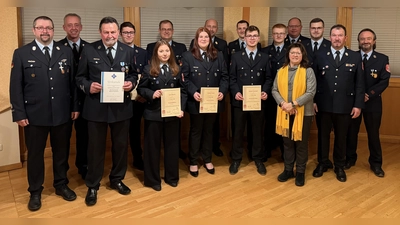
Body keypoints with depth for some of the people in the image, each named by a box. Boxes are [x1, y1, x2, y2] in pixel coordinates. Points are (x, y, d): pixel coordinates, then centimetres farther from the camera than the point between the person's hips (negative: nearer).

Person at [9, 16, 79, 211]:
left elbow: (73, 82, 5)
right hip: (34, 115, -1)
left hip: (63, 114, 2)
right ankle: (35, 192, 26)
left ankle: (61, 185, 33)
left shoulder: (66, 52, 5)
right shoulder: (21, 54, 0)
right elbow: (15, 86, -3)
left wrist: (75, 107, 3)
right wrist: (19, 114, -7)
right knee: (35, 154, 10)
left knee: (61, 152, 14)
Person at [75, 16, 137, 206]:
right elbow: (80, 77, 1)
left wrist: (131, 83, -12)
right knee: (96, 147, 7)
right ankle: (92, 186, 23)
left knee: (121, 145, 14)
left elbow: (133, 74, 10)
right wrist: (88, 86, -19)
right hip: (96, 107, -2)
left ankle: (117, 179, 35)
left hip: (121, 107, 3)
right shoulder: (89, 51, -3)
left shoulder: (128, 51, 4)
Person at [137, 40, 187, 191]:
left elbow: (182, 91, 4)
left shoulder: (176, 69, 4)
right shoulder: (149, 69, -3)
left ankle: (172, 176, 27)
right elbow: (141, 89, -1)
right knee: (153, 146, 7)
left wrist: (181, 108, -7)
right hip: (153, 113, -2)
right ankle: (153, 179, 20)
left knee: (172, 145, 12)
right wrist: (151, 94, -19)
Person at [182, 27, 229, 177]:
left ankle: (207, 160, 31)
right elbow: (185, 78, -8)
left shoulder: (218, 56, 6)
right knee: (195, 131, 9)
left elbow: (224, 76, 2)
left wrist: (222, 91, -13)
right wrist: (193, 92, -22)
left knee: (209, 130, 16)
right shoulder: (188, 56, -3)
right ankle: (193, 162, 22)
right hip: (196, 102, -3)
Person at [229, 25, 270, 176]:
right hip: (240, 100, -1)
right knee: (238, 131, 8)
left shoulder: (264, 57, 8)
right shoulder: (236, 56, 4)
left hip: (258, 100, 1)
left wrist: (265, 92, -12)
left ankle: (258, 159, 26)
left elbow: (267, 78, 6)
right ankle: (236, 159, 22)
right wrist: (235, 92, -15)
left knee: (258, 131, 11)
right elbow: (232, 77, 1)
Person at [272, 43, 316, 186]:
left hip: (303, 113, -3)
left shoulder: (308, 71, -4)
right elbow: (275, 90, 3)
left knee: (301, 143, 6)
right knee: (287, 142, 12)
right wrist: (283, 103, -14)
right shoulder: (281, 71, 6)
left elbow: (311, 92, -13)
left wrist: (293, 104, -20)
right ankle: (288, 170, 25)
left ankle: (300, 172, 19)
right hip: (285, 113, 3)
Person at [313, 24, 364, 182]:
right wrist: (313, 101, -4)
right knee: (323, 136, 11)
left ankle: (339, 166, 26)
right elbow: (314, 80, 2)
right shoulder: (320, 56, 3)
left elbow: (359, 83, 2)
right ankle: (322, 164, 27)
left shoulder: (355, 57, 3)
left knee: (341, 137, 11)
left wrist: (358, 105, -4)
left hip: (345, 105, 0)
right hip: (324, 104, 0)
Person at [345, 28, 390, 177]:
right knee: (351, 132, 10)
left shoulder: (382, 59, 1)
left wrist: (369, 94, -18)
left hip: (373, 102, 0)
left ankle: (376, 163, 21)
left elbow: (384, 81, -7)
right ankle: (350, 158, 26)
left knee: (373, 133, 8)